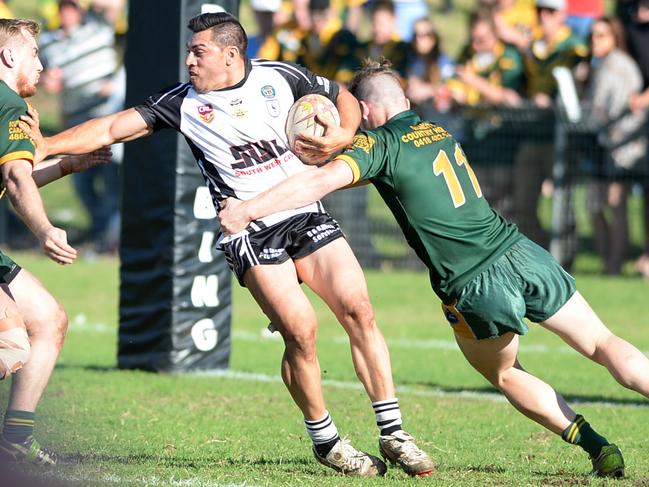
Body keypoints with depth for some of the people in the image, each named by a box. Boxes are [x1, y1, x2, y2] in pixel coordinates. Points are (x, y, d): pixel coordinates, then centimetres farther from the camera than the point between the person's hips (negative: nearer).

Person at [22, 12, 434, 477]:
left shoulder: (281, 77, 2)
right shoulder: (183, 102, -1)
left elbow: (343, 98, 15)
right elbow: (113, 128, -1)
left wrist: (343, 136, -5)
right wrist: (44, 144, -9)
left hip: (307, 216, 2)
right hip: (249, 233, -2)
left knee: (358, 310, -9)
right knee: (300, 332, -17)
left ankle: (393, 434, 0)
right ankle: (326, 442, 0)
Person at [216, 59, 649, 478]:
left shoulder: (379, 143, -3)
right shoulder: (439, 132, 17)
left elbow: (325, 180, -18)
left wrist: (248, 210, -15)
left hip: (474, 286, -4)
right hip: (521, 254, 4)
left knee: (504, 375, 20)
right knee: (602, 344, 10)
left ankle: (597, 446, 7)